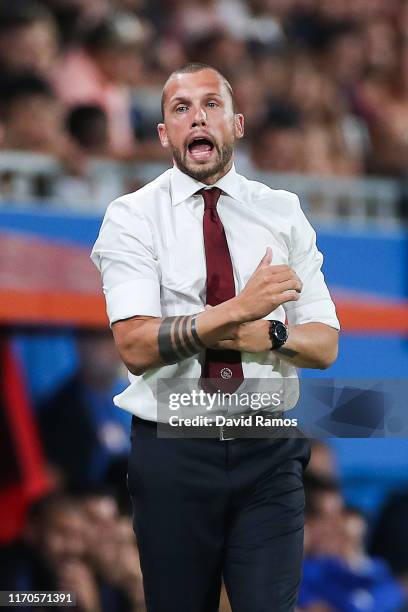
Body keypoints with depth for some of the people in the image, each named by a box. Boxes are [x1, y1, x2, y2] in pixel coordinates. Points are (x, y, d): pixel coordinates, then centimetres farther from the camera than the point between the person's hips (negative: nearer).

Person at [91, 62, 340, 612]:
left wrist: (264, 335, -16)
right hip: (171, 455, -1)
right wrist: (239, 310, -25)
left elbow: (325, 345, 5)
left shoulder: (282, 212, 7)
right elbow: (135, 345, -15)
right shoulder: (132, 217, -2)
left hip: (269, 451, 2)